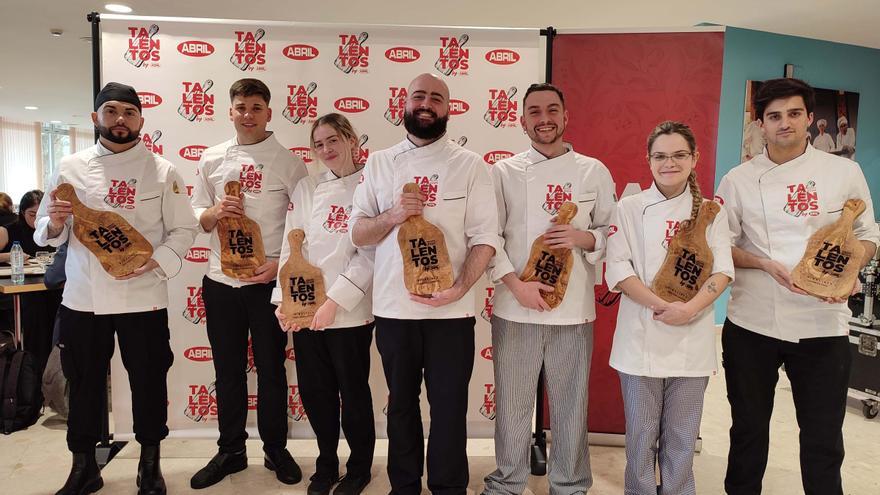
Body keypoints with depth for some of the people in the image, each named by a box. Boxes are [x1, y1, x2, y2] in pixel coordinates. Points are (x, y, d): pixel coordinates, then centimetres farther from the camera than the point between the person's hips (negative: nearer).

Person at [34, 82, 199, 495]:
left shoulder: (162, 171, 0)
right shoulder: (71, 167, 6)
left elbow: (183, 230, -2)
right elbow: (45, 232, 10)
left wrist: (154, 262, -18)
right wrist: (55, 224, -13)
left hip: (143, 297, -2)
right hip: (82, 297, 2)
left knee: (148, 380, 7)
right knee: (84, 382, 12)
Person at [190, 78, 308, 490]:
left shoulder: (287, 161, -2)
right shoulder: (212, 158, 7)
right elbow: (196, 218, 11)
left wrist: (282, 263, -14)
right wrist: (215, 212, -11)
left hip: (269, 281, -3)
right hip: (220, 280, 3)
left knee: (271, 370, 8)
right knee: (228, 371, 13)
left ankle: (276, 449, 25)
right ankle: (230, 451, 28)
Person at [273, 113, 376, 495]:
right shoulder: (306, 188, 9)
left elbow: (370, 254, -10)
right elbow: (291, 247, 7)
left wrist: (334, 301, -15)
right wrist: (283, 299, -2)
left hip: (350, 311, -4)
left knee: (353, 392, 7)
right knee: (315, 391, 12)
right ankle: (326, 464, 34)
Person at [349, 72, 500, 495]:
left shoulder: (470, 164, 0)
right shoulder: (379, 163, 7)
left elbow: (484, 236, -6)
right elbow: (358, 233, 6)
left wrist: (459, 288, -19)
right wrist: (393, 215, -13)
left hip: (451, 311, -2)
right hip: (393, 308, 3)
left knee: (449, 406, 8)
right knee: (401, 403, 16)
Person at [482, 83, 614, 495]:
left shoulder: (594, 171, 6)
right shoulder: (504, 172, 3)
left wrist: (584, 238, -12)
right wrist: (516, 285, -13)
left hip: (574, 310, 1)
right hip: (514, 310, 0)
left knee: (571, 406, 11)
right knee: (512, 403, 10)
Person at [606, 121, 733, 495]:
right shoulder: (630, 208, 0)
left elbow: (722, 271, 0)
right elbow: (617, 270, -7)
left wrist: (689, 309, -17)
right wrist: (662, 306, -17)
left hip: (693, 340, 2)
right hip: (641, 335, -1)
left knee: (682, 436, 12)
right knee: (641, 434, 8)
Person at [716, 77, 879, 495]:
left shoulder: (845, 172, 2)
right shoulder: (738, 180, 0)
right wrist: (766, 264, -16)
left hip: (823, 324, 0)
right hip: (751, 323, 0)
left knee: (824, 438, 10)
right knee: (749, 428, 15)